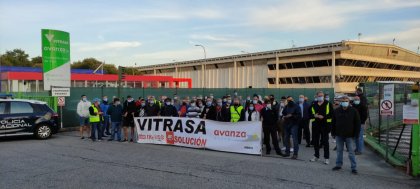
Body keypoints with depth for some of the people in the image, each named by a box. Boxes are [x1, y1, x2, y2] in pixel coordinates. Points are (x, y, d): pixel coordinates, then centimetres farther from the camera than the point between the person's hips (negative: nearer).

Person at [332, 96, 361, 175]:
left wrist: (356, 134, -6)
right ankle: (338, 165, 24)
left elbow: (357, 123, -3)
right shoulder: (337, 111, 4)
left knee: (351, 152, 1)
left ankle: (353, 167, 8)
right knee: (339, 151, 13)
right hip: (339, 135, 3)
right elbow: (333, 123, 10)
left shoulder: (353, 111, -4)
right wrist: (333, 133, 7)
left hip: (349, 136, -3)